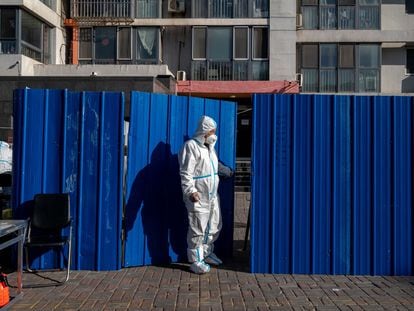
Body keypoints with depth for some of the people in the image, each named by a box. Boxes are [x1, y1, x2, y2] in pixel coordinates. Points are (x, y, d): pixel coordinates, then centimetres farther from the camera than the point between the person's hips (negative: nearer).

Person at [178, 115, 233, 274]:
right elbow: (186, 173, -21)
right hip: (198, 197, -9)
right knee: (198, 229, -3)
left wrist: (229, 172, 39)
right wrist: (191, 191, -31)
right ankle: (195, 260, 9)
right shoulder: (191, 146, -13)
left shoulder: (209, 146, 16)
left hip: (212, 195, 9)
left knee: (214, 226, 16)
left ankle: (207, 253, 33)